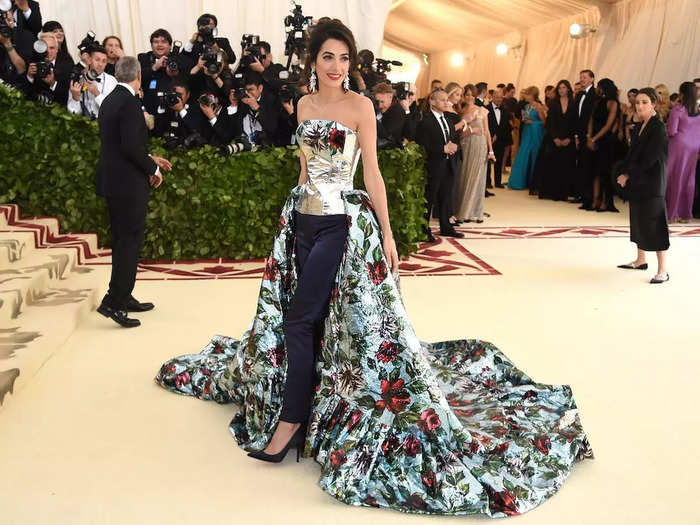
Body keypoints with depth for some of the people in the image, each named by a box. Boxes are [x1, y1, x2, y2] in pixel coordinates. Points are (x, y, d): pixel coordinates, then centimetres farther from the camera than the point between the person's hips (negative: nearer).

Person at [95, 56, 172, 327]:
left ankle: (124, 297, 24)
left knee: (123, 241, 15)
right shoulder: (129, 102, -15)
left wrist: (150, 159, 21)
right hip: (129, 183, -9)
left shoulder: (110, 100, 13)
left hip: (113, 181, 10)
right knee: (130, 241, -4)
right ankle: (113, 302, -2)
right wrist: (153, 168, -8)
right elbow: (131, 147, -22)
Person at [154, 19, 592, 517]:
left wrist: (386, 232, -10)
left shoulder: (360, 106, -7)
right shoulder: (305, 103, 11)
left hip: (341, 221, -6)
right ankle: (309, 398, 30)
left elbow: (372, 171, -8)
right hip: (302, 217, 6)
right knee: (312, 315, 13)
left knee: (300, 318, -9)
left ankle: (290, 420, 2)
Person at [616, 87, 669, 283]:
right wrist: (624, 173, -1)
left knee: (653, 225, -6)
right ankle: (640, 260, 30)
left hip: (651, 184, -8)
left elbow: (649, 160, -17)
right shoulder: (639, 127, 11)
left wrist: (628, 176, -11)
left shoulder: (658, 128, -13)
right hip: (636, 183, 8)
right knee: (638, 221, 16)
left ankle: (662, 271, -1)